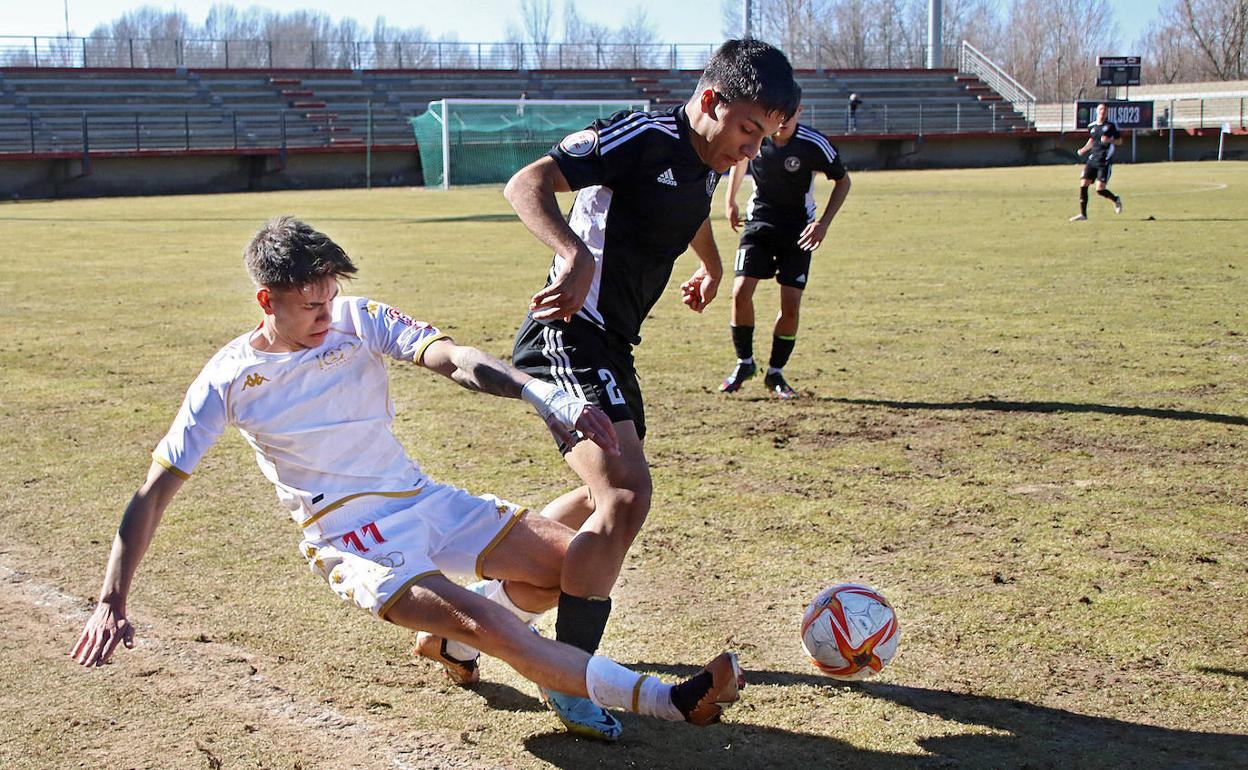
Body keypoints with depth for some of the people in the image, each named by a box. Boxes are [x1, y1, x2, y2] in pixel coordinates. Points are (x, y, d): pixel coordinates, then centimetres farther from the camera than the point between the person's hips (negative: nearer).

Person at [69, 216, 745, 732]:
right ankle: (663, 701, -23)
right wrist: (111, 603, -13)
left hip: (423, 501, 5)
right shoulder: (228, 382, -9)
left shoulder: (358, 321, -3)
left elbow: (452, 358, -20)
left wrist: (537, 392, -39)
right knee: (492, 628, -26)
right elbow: (155, 490, -6)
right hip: (353, 542, -5)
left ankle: (454, 638, 20)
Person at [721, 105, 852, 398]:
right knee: (741, 293, -14)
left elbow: (843, 181, -3)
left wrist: (823, 223, -14)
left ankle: (775, 374, 13)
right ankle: (744, 362, 8)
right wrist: (730, 200, 14)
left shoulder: (814, 144, -18)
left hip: (798, 228, -1)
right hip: (759, 219, 1)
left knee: (791, 306, -7)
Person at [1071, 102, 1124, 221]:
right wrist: (1083, 149, 8)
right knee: (1083, 184, -8)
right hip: (1092, 160, 4)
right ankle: (1083, 214, 0)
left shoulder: (1111, 125, -2)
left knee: (1100, 190, -11)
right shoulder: (1092, 126, 8)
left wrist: (1109, 140, -15)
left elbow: (1119, 142, 4)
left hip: (1105, 162, -4)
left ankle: (1116, 200, 21)